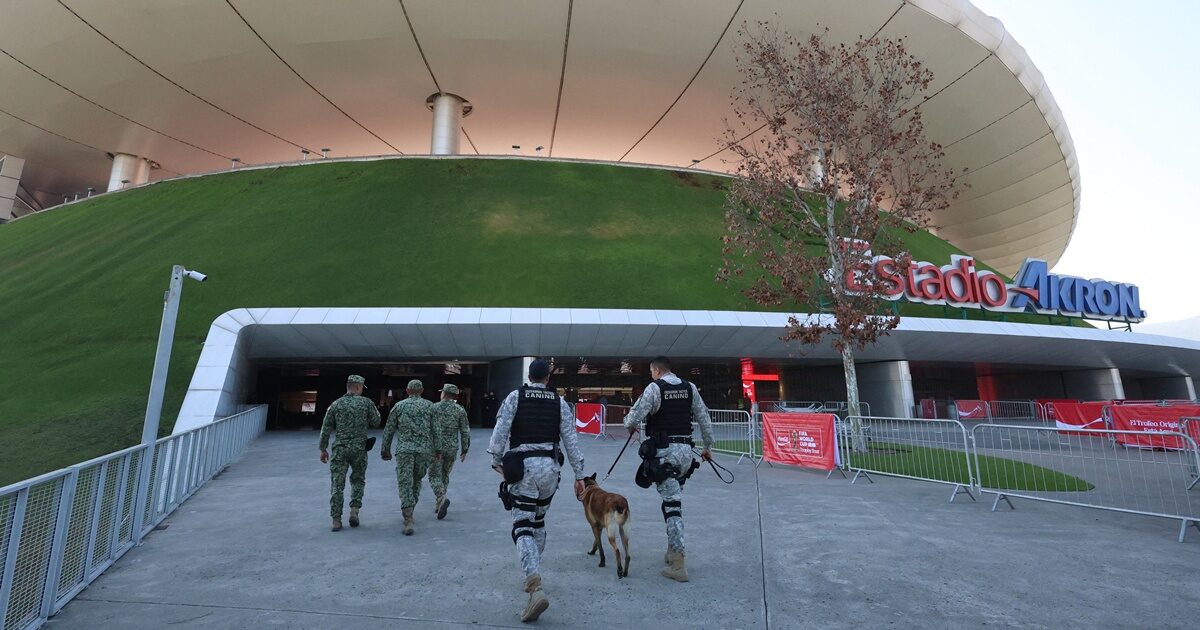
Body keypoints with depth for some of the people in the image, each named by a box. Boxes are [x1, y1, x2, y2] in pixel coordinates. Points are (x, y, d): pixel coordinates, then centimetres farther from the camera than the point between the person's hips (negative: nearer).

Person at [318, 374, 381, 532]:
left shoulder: (336, 404, 3)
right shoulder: (366, 403, -2)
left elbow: (326, 428, 5)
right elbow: (376, 423, 4)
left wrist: (323, 449, 12)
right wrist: (376, 412, 23)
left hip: (340, 448, 1)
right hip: (359, 448, 0)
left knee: (337, 484, 6)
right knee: (358, 479, 19)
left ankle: (336, 520, 5)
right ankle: (354, 511, 6)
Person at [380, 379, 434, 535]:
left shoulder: (399, 406, 5)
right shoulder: (430, 406, 5)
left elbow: (389, 430, 8)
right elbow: (436, 430, 2)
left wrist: (386, 450, 18)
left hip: (404, 449, -1)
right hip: (424, 449, 1)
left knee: (405, 484, -3)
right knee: (416, 481, 20)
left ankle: (408, 521, -12)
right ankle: (409, 513, 27)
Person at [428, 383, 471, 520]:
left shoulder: (433, 408, -7)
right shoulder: (460, 410, 0)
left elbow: (433, 430, -12)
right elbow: (465, 432, -2)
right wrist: (464, 450, 6)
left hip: (437, 447, -3)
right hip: (452, 448, 3)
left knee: (435, 476, 5)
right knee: (445, 475, 18)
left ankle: (442, 499, -18)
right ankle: (438, 503, 24)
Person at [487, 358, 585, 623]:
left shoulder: (515, 397, 1)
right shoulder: (560, 402, 7)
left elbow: (500, 430, -8)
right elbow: (571, 440, 4)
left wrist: (497, 461, 4)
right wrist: (579, 475, 8)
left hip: (523, 467, -3)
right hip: (550, 467, 4)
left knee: (522, 526, -3)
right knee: (538, 520, 22)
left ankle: (536, 588, -19)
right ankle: (533, 576, 33)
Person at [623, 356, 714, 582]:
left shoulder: (655, 388, -9)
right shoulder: (690, 388, 8)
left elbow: (634, 417, -14)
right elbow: (705, 420, 11)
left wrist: (631, 426, 8)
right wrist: (708, 447, 22)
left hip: (664, 452, -6)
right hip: (685, 450, 6)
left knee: (671, 503, -4)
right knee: (675, 500, 18)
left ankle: (678, 565, -1)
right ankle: (673, 552, 29)